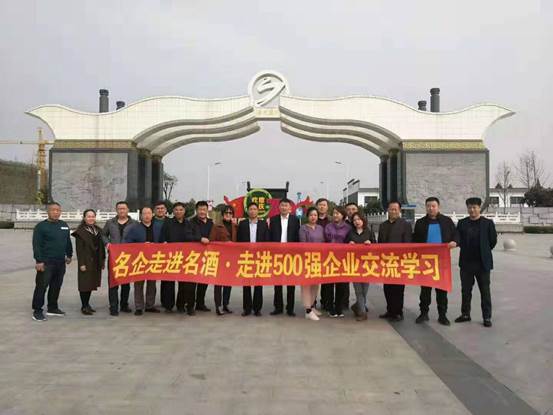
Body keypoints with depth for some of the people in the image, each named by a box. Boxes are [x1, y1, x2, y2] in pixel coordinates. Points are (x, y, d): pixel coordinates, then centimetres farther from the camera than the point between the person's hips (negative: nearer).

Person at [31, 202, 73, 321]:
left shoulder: (64, 225, 11)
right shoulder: (41, 226, -6)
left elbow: (68, 242, 21)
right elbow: (36, 245, -10)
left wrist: (69, 255, 22)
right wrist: (39, 261, -16)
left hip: (61, 262, 6)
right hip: (46, 262, -6)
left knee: (56, 286, 12)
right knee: (41, 286, -4)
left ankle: (52, 308, 24)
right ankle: (37, 311, 5)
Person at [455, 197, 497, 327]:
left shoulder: (488, 223, -2)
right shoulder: (462, 223, 5)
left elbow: (493, 241, 3)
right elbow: (458, 240, 8)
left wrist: (484, 252, 9)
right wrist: (466, 250, 4)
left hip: (483, 263, -2)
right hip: (466, 262, 3)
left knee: (485, 291, 5)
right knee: (465, 290, 11)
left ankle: (487, 317, 13)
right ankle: (465, 314, 23)